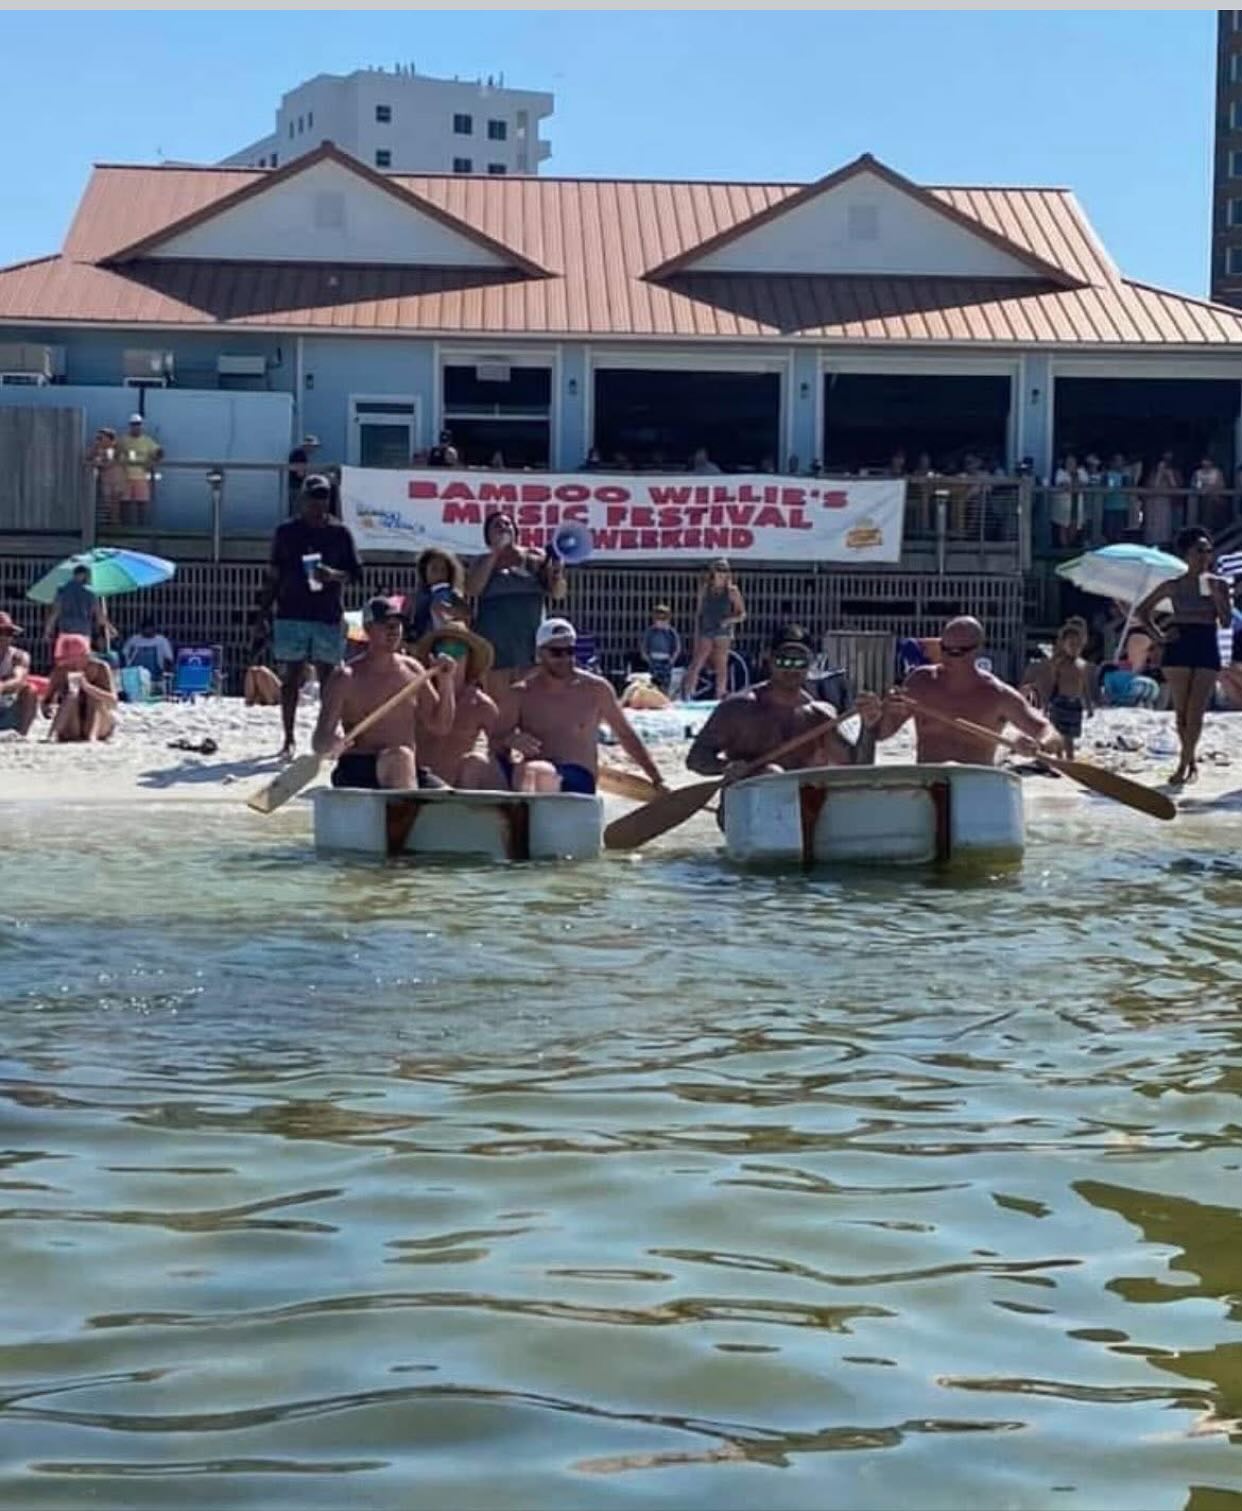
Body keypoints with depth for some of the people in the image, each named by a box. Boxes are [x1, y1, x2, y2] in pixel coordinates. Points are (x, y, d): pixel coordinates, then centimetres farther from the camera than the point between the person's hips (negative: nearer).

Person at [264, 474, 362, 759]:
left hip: (328, 617, 0)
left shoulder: (339, 533, 6)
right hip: (291, 615, 0)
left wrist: (334, 575, -15)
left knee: (327, 677, 2)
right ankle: (288, 738, 6)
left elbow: (356, 573, 6)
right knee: (291, 677, 1)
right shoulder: (286, 532, 6)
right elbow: (273, 575, 10)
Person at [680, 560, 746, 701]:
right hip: (706, 632, 1)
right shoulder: (704, 590, 5)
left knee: (721, 666, 2)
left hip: (723, 632, -1)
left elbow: (742, 614, 3)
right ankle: (687, 694, -4)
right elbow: (699, 613, 10)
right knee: (696, 664, -6)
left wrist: (730, 620, -16)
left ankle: (720, 696, 8)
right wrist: (696, 635, 6)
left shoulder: (732, 592, 0)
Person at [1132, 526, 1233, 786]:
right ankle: (1192, 763, 13)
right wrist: (1158, 636, 1)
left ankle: (1183, 764, 1)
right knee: (1181, 712, 0)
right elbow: (1141, 611, 12)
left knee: (1195, 713, -5)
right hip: (1179, 647, 0)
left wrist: (1218, 596, -13)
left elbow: (1226, 622, 0)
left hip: (1206, 649, 0)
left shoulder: (1218, 584, 6)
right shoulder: (1174, 586, 5)